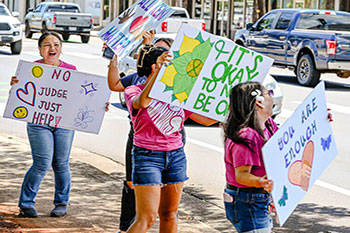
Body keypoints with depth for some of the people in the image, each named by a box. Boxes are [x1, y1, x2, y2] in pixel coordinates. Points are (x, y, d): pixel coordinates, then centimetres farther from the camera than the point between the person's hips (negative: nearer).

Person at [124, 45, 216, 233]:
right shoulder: (134, 91, -3)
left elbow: (206, 119, 11)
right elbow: (142, 102, -29)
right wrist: (159, 71, -40)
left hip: (176, 156, 5)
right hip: (147, 156, -5)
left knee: (169, 214, 9)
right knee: (147, 218, -10)